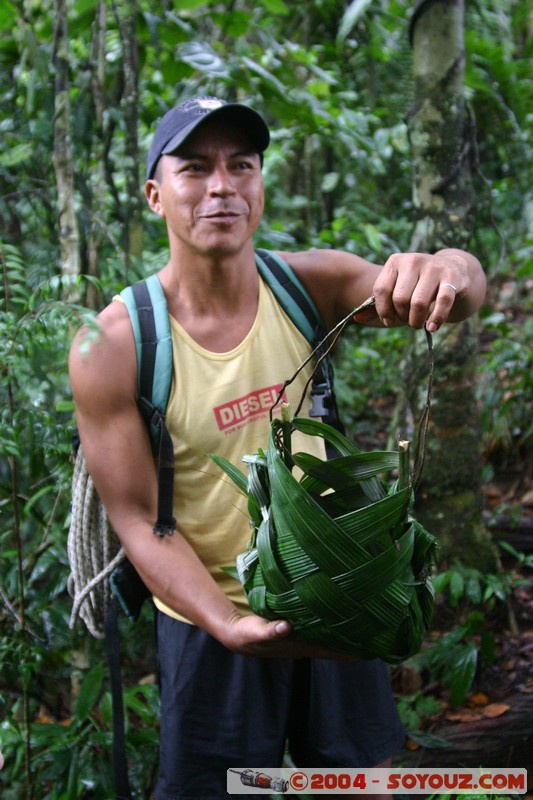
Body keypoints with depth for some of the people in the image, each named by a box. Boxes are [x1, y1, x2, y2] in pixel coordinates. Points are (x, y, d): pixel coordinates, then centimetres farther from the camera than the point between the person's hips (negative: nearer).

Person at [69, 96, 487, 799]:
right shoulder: (111, 348, -18)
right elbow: (138, 519, -14)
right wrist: (227, 623, -28)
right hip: (211, 618, -2)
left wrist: (449, 268, -50)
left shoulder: (309, 284, -11)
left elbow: (464, 290, -25)